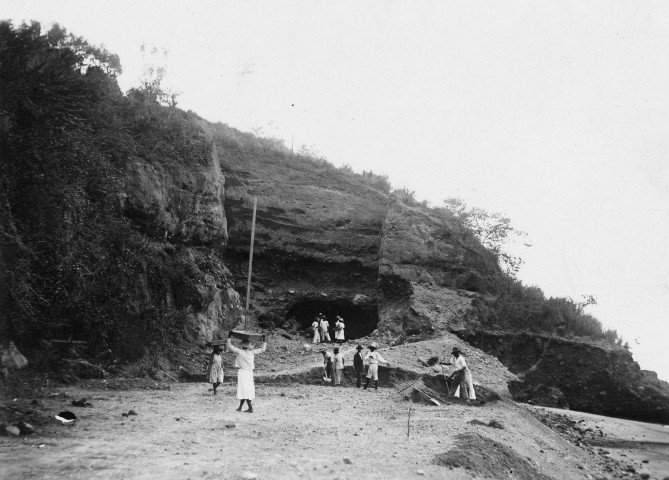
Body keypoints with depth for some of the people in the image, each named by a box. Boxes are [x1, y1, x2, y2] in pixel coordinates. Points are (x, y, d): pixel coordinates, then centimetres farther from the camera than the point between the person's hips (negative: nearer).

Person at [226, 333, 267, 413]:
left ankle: (250, 408, -12)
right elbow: (262, 349, 13)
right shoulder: (252, 352, 3)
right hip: (250, 372, 5)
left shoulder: (239, 352, -9)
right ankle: (240, 407, 17)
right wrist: (264, 341, 23)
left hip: (242, 372, -5)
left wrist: (229, 337, 3)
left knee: (244, 389, -5)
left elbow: (230, 346, -5)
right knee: (245, 390, 12)